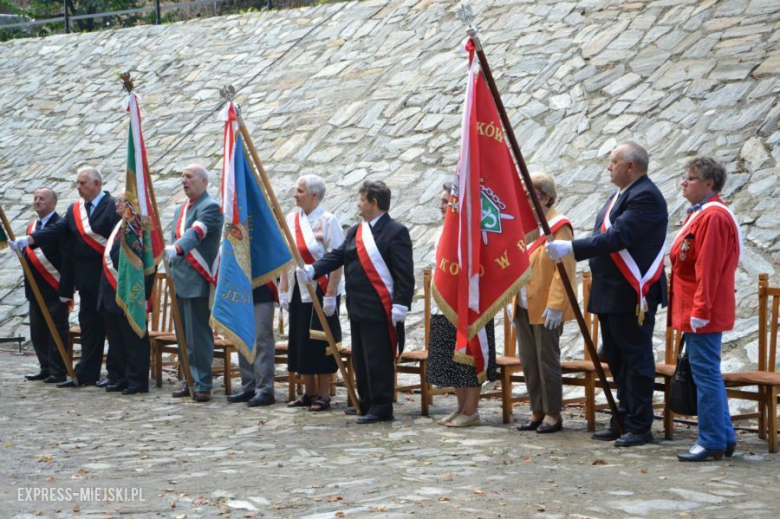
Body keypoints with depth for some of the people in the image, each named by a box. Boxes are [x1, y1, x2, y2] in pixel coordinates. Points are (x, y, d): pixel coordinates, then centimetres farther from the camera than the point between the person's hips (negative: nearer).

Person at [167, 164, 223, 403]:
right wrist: (173, 272, 19)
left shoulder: (210, 207, -10)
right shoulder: (181, 209, 20)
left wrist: (176, 248, -44)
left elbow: (195, 233, -27)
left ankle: (203, 385, -4)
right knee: (184, 335, 12)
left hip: (197, 282, -9)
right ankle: (190, 380, 20)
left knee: (198, 335, -8)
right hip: (180, 282, 9)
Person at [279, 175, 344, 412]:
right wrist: (284, 290, 9)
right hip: (298, 292, 6)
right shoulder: (291, 219, 9)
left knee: (321, 343, -2)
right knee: (301, 342, 9)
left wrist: (330, 295, -17)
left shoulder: (327, 221, -10)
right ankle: (309, 392, 20)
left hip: (320, 292, -6)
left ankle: (323, 395, 7)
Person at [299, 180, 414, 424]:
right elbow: (337, 256, 9)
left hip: (380, 309, -9)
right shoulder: (355, 231, 17)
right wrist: (312, 270, -7)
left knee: (378, 359, -5)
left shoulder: (396, 232, -10)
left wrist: (401, 304, -20)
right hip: (357, 307, 9)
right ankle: (366, 402, 26)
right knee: (360, 358, 15)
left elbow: (405, 273, -14)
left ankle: (381, 407, 2)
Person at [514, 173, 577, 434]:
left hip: (546, 308, -7)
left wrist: (555, 305, -21)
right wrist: (512, 301, 13)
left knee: (547, 360, -2)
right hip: (523, 307, 8)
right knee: (529, 361, 9)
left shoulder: (559, 226, -11)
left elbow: (564, 269, -16)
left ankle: (553, 414, 6)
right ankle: (537, 412, 17)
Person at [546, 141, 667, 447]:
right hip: (611, 295, 11)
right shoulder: (621, 195, 18)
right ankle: (623, 421, 23)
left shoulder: (645, 196, -15)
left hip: (632, 295, -10)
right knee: (617, 361, 15)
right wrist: (568, 251, 11)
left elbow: (618, 237, -25)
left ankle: (640, 427, 2)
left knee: (636, 361, -3)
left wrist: (571, 248, -25)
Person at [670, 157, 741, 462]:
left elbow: (708, 269, -22)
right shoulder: (699, 214, 17)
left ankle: (713, 442, -1)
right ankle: (724, 437, 21)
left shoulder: (713, 216, -16)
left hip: (703, 314, -11)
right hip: (696, 312, 11)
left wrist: (700, 311, -23)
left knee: (706, 373, -6)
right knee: (707, 374, 14)